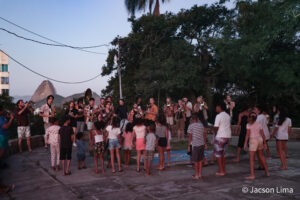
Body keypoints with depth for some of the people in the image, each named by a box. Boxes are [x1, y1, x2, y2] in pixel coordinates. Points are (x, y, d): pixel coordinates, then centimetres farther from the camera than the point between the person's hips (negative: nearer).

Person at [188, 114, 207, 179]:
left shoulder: (191, 126, -9)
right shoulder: (201, 125, 4)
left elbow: (190, 137, -10)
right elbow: (204, 135, 8)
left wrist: (189, 146, -4)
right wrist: (205, 144, 18)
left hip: (195, 145, -4)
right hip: (201, 144, 5)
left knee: (195, 160, 4)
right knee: (200, 160, 14)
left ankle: (197, 175, 11)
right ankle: (200, 174, 20)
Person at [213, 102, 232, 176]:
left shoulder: (219, 116, -13)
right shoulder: (228, 116, 11)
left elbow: (216, 127, -14)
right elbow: (229, 126, 13)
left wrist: (215, 135, 2)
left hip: (220, 137, -8)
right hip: (227, 136, 8)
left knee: (218, 154, 2)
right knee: (223, 153, 17)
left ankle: (221, 171, 3)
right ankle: (224, 170, 19)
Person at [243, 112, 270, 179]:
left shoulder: (249, 124, -5)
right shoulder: (259, 124, 9)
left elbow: (248, 135, -12)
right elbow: (263, 134, 9)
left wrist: (245, 143, -10)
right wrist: (265, 143, 15)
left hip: (253, 141, -6)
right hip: (260, 140, 6)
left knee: (251, 158, -3)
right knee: (261, 156, 23)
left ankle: (252, 175, -8)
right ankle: (267, 171, 30)